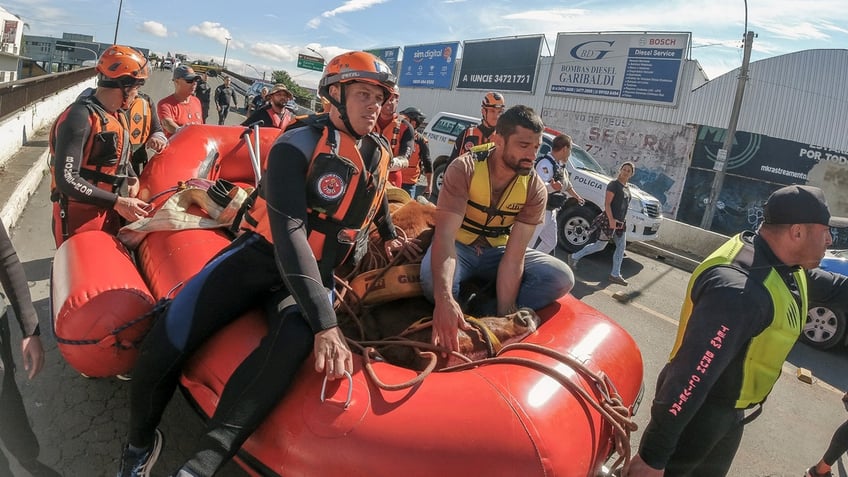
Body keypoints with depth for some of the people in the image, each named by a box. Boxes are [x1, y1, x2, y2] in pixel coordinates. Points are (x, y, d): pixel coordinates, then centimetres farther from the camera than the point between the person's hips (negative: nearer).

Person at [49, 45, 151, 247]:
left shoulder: (118, 116, 9)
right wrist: (117, 202, -25)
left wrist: (132, 179, 4)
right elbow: (66, 179, -25)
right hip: (80, 218, -8)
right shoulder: (80, 117, -19)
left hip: (109, 215, 8)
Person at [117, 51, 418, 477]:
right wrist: (325, 324, -33)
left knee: (294, 340, -35)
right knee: (166, 345, -18)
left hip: (314, 274, 3)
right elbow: (289, 233, -25)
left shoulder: (379, 153, 6)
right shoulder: (298, 146, -14)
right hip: (259, 256, -3)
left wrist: (389, 236, 43)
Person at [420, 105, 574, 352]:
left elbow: (514, 257, -20)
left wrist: (504, 315, -29)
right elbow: (445, 235, -34)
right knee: (433, 280, -38)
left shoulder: (535, 189, -15)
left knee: (562, 278, -19)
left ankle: (479, 314, -21)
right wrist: (444, 297, -50)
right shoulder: (464, 169, -24)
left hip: (497, 251, 4)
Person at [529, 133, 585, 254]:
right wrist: (552, 187, -54)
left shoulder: (559, 165, 12)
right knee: (528, 244, -6)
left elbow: (567, 184, 30)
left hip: (550, 212, 10)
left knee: (550, 243, 18)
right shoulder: (546, 163, -20)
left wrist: (577, 197, 42)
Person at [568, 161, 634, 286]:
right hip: (609, 221, -9)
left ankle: (615, 275, 12)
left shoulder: (627, 188, 15)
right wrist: (611, 220, -26)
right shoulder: (614, 184, -11)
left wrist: (622, 221, 19)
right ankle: (575, 257, 13)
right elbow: (607, 203, -18)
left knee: (621, 247, 6)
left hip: (621, 223, 9)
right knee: (600, 245, -2)